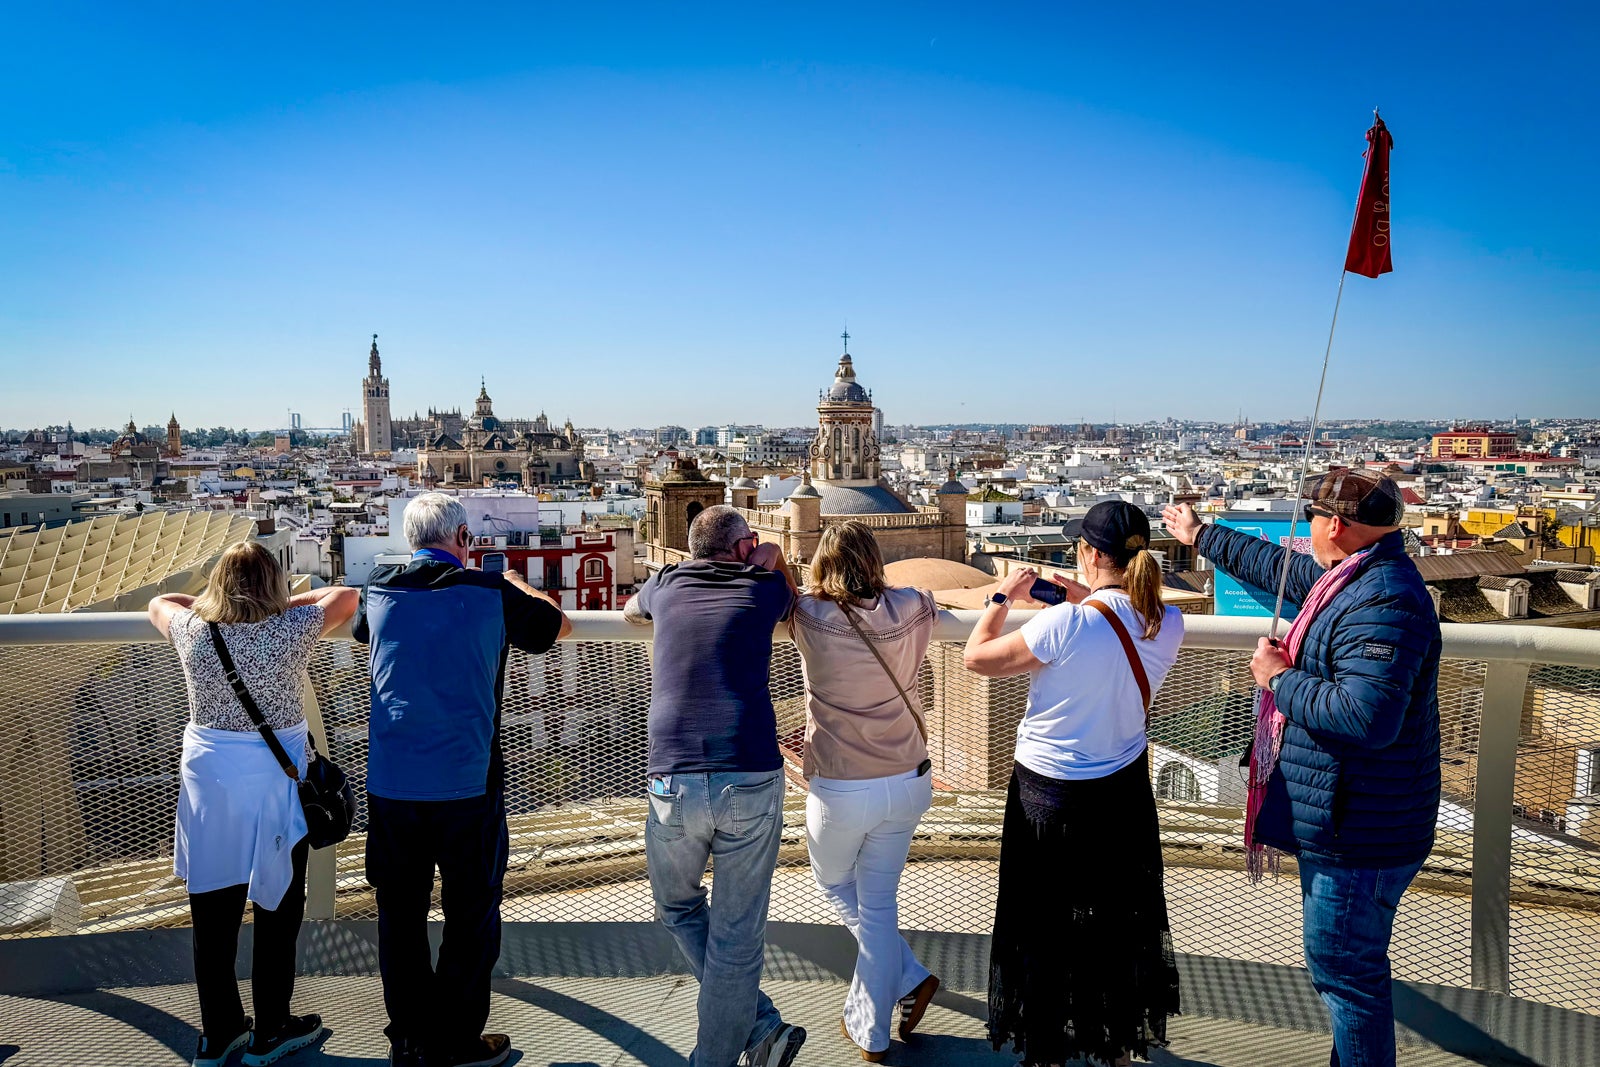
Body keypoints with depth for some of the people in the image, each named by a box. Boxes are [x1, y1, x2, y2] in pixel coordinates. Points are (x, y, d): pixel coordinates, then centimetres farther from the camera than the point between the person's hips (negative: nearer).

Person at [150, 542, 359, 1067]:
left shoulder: (192, 630, -3)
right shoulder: (290, 630, -12)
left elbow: (159, 602, 19)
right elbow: (346, 596, 4)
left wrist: (208, 605, 23)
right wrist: (286, 603, 10)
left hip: (208, 781, 4)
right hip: (274, 784, -3)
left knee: (213, 916, 14)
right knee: (277, 912, 11)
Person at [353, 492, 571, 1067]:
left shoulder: (379, 588, 2)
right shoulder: (492, 593, -7)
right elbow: (560, 625, 9)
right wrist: (518, 584, 26)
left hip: (389, 784, 4)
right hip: (467, 783, -3)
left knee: (399, 912, 16)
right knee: (471, 915, 11)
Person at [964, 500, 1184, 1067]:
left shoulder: (1064, 624, -28)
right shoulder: (1169, 625, -10)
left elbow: (976, 658, -15)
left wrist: (1002, 597, -2)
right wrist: (1088, 600, 11)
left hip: (1051, 797, -5)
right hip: (1125, 789, 5)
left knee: (1046, 929, 15)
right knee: (1120, 923, 24)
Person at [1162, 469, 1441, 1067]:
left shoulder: (1383, 600, -25)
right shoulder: (1351, 576, 8)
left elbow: (1365, 716, -34)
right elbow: (1275, 565, 26)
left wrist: (1280, 678, -20)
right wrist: (1200, 536, 36)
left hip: (1358, 832, -11)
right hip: (1340, 821, 11)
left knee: (1342, 969, 2)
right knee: (1344, 964, 23)